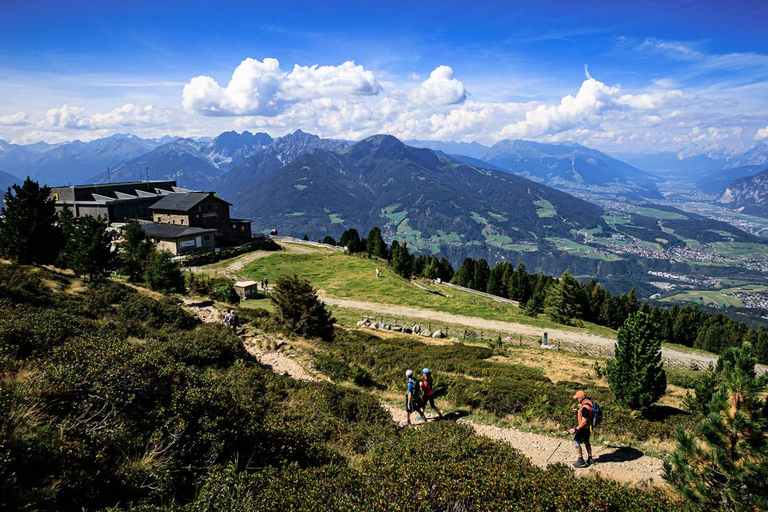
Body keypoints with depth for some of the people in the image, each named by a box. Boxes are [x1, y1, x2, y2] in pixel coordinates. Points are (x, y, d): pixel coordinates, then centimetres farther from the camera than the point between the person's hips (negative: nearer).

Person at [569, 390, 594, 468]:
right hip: (588, 427, 10)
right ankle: (590, 459, 36)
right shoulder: (588, 401, 0)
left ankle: (581, 461, 6)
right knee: (586, 442, 23)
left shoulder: (585, 407, -31)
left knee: (576, 442, -2)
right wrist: (577, 411, 3)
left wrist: (575, 429, -24)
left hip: (584, 428, -10)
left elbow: (584, 422, -29)